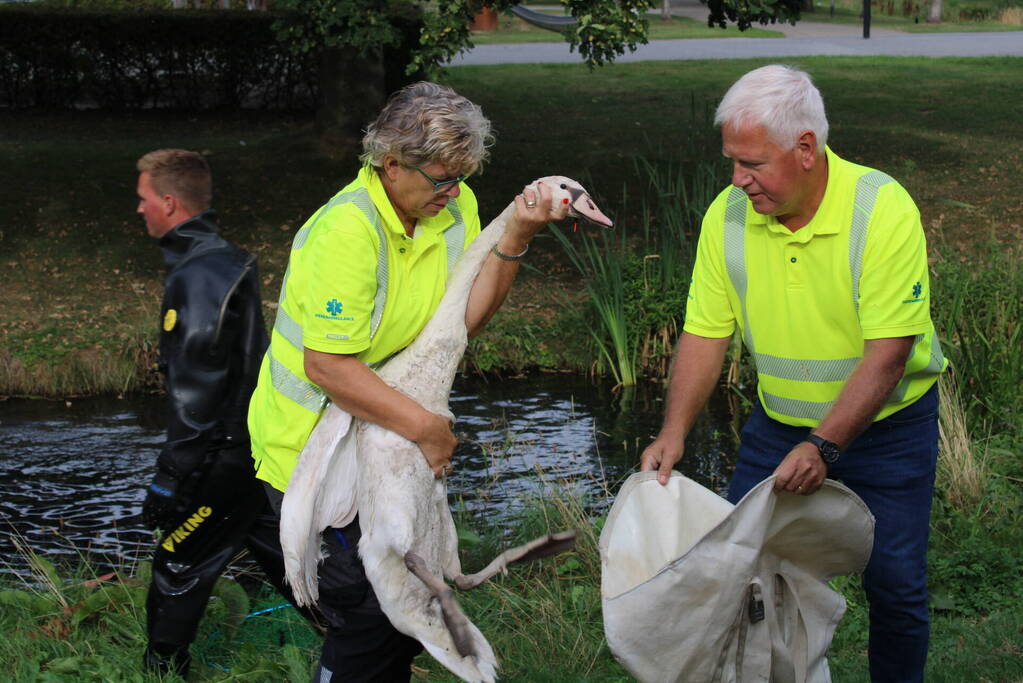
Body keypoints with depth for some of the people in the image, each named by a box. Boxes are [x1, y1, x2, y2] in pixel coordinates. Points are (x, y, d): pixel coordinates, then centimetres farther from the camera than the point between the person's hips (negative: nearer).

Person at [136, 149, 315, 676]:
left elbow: (195, 395, -24)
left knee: (178, 568, 4)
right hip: (260, 440, 10)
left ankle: (162, 670, 17)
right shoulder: (225, 260, 8)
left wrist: (170, 480, -19)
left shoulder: (198, 277, -22)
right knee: (279, 551, 21)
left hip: (226, 455, -10)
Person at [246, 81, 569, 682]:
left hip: (385, 436, 8)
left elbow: (462, 318, -10)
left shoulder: (454, 206, -3)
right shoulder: (347, 232, -27)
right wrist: (424, 426, -25)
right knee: (370, 609, -6)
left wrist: (516, 238, -21)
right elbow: (326, 365, -29)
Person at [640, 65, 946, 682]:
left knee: (896, 585, 1)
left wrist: (823, 447, -34)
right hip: (779, 422, 4)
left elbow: (888, 353, -27)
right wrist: (675, 432, -18)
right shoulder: (727, 216, -12)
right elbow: (706, 334, -6)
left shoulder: (884, 210, -25)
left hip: (886, 424, -3)